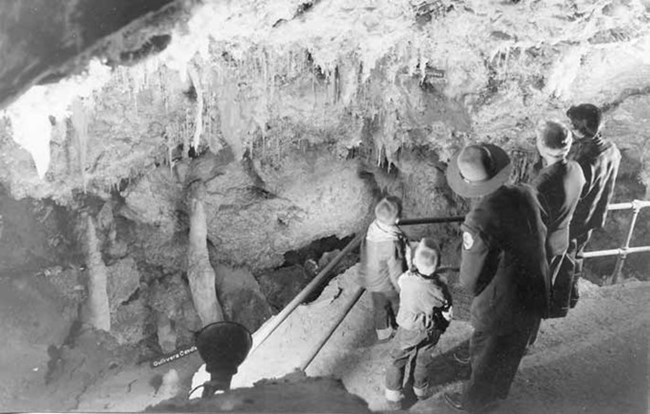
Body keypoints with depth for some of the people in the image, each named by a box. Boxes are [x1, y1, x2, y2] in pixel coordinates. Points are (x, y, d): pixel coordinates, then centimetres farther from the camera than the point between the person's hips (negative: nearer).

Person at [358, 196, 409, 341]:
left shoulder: (372, 228, -19)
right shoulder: (393, 242, -38)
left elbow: (364, 252, -1)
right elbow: (396, 270, -27)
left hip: (371, 279, 6)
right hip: (388, 283, -5)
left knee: (380, 307, 28)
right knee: (397, 303, 26)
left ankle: (383, 333, 49)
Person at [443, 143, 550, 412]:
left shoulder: (478, 222, -33)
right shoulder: (526, 195, -15)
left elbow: (470, 283, -23)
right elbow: (541, 235, 7)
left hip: (500, 307, -6)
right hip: (535, 296, 6)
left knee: (487, 358, 22)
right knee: (509, 352, 31)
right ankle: (497, 391, 57)